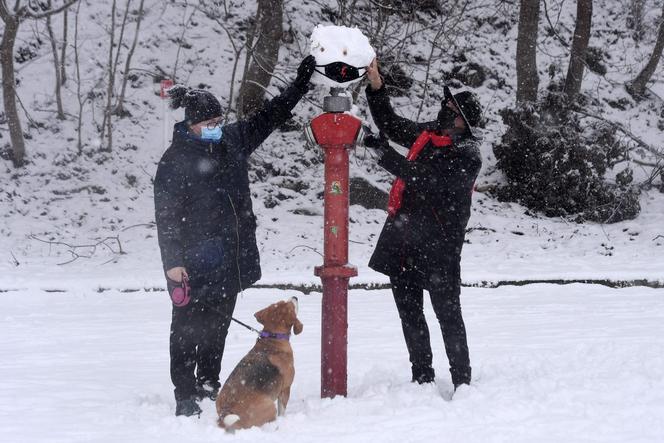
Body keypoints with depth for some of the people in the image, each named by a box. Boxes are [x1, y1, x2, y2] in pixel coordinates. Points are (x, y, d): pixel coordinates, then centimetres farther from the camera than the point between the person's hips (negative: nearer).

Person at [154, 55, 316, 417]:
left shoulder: (232, 140, 9)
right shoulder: (175, 160, -10)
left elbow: (270, 116, 19)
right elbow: (166, 215, -12)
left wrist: (301, 83, 15)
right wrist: (172, 261, -16)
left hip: (231, 258, 7)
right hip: (195, 262, -6)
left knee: (218, 325, 15)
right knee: (189, 327, -3)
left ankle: (209, 384, 27)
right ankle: (185, 396, 0)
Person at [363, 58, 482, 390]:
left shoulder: (466, 156, -14)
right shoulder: (429, 133, 10)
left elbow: (426, 179, -24)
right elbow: (389, 124, 23)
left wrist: (384, 153, -21)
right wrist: (375, 86, 11)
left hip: (438, 245, -8)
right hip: (403, 238, 8)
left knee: (447, 312, -3)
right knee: (409, 310, 13)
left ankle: (462, 381, 5)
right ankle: (422, 378, 24)